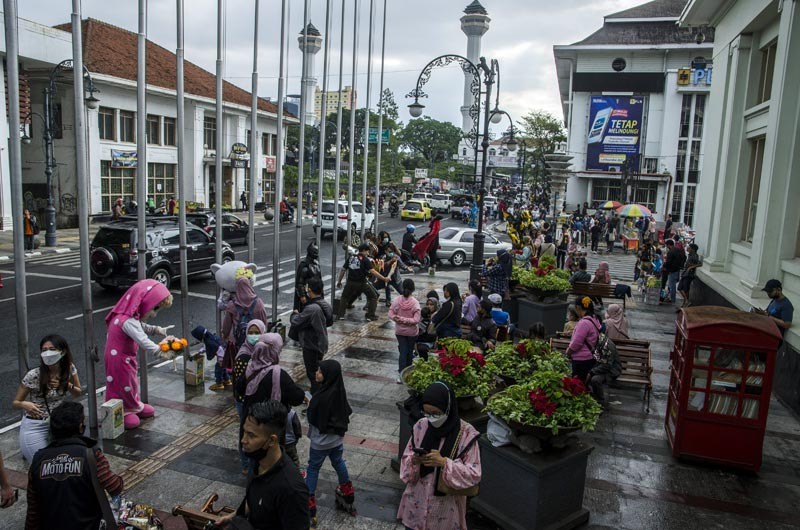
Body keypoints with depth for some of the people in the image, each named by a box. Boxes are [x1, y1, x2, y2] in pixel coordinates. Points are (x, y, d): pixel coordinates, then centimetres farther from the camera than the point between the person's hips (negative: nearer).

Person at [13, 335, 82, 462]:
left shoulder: (69, 368, -10)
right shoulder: (33, 376, -19)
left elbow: (78, 393, 4)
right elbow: (15, 402, -9)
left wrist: (66, 384, -15)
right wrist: (25, 405, -31)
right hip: (35, 427, -4)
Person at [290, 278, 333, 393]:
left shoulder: (311, 309, -30)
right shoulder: (327, 306, -3)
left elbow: (295, 323, -21)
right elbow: (330, 322, 13)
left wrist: (295, 314, -2)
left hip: (311, 346, -9)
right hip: (322, 344, 9)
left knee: (312, 374, 5)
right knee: (317, 371, 24)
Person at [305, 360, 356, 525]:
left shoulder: (322, 396, -31)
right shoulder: (340, 391, -8)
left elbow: (312, 419, -19)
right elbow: (347, 411, 3)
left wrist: (309, 406, -2)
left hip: (321, 440, -7)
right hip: (337, 437, 7)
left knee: (313, 468, 10)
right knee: (339, 464, 23)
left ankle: (309, 505, 16)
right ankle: (347, 498, 39)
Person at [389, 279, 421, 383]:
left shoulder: (396, 301, -13)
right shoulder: (415, 303, -20)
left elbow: (391, 315, -8)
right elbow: (416, 320, -22)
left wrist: (398, 318, -9)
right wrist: (404, 319, -17)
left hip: (399, 331, 2)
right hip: (411, 332, -2)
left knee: (403, 351, 11)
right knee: (410, 351, 17)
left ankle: (401, 373, 0)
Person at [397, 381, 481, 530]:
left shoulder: (466, 434, -17)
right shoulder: (421, 426, -6)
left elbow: (474, 475, -16)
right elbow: (406, 458, 2)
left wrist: (444, 463, -28)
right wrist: (413, 461, -20)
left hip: (446, 507, -3)